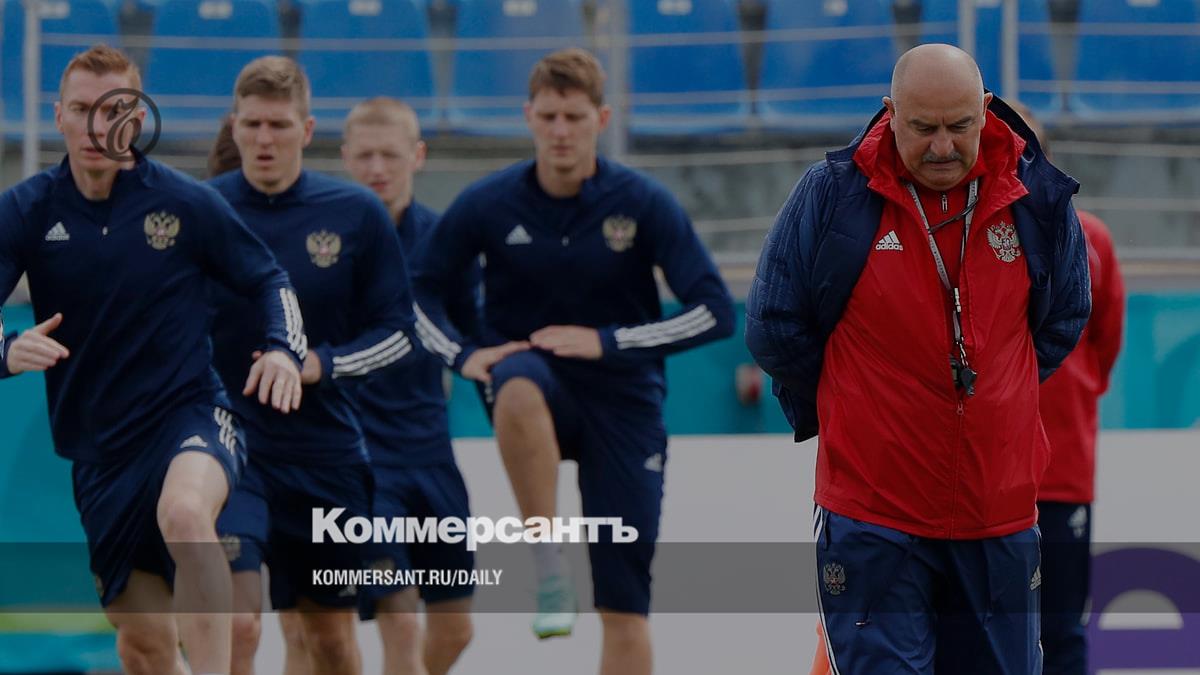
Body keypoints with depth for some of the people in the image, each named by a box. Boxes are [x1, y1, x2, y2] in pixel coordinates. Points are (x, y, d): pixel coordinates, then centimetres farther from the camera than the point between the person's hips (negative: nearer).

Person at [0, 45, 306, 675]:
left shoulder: (186, 203, -5)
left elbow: (268, 280, 7)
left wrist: (284, 350, -13)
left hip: (191, 415, -3)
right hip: (97, 448, 3)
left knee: (183, 512, -38)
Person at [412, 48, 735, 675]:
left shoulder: (644, 203, -9)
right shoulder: (488, 204, -6)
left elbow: (714, 311, -11)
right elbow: (417, 289, 6)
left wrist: (606, 341, -18)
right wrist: (463, 355, -11)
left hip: (622, 400, 0)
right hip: (538, 386, 0)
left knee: (625, 610, -4)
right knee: (519, 388, -39)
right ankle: (547, 565, -26)